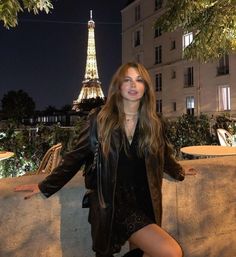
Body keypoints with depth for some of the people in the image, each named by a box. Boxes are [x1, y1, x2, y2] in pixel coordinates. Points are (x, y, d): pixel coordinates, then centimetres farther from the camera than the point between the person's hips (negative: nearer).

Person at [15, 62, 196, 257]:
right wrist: (45, 186, 1)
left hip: (143, 202, 5)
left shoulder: (154, 123, 4)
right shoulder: (100, 119, -5)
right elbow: (77, 157, 0)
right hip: (111, 203, -4)